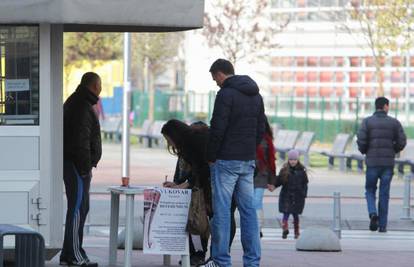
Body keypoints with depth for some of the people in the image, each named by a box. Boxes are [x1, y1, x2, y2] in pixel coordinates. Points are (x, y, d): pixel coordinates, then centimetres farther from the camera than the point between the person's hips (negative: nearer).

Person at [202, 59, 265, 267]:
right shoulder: (256, 95, 13)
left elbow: (217, 129, -16)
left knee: (221, 210, -3)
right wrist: (250, 151, 16)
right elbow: (261, 129, 16)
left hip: (226, 161, -7)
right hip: (248, 162, 8)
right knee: (248, 210, 7)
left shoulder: (225, 94, -12)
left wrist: (211, 157, -6)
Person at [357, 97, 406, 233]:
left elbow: (361, 140, -10)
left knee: (370, 191, 14)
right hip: (388, 163, 1)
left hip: (372, 162, -1)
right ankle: (382, 225, 6)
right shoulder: (394, 122, 1)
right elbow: (402, 141, -3)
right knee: (384, 194, 7)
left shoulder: (367, 121, -1)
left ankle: (373, 213, -12)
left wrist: (364, 151, 11)